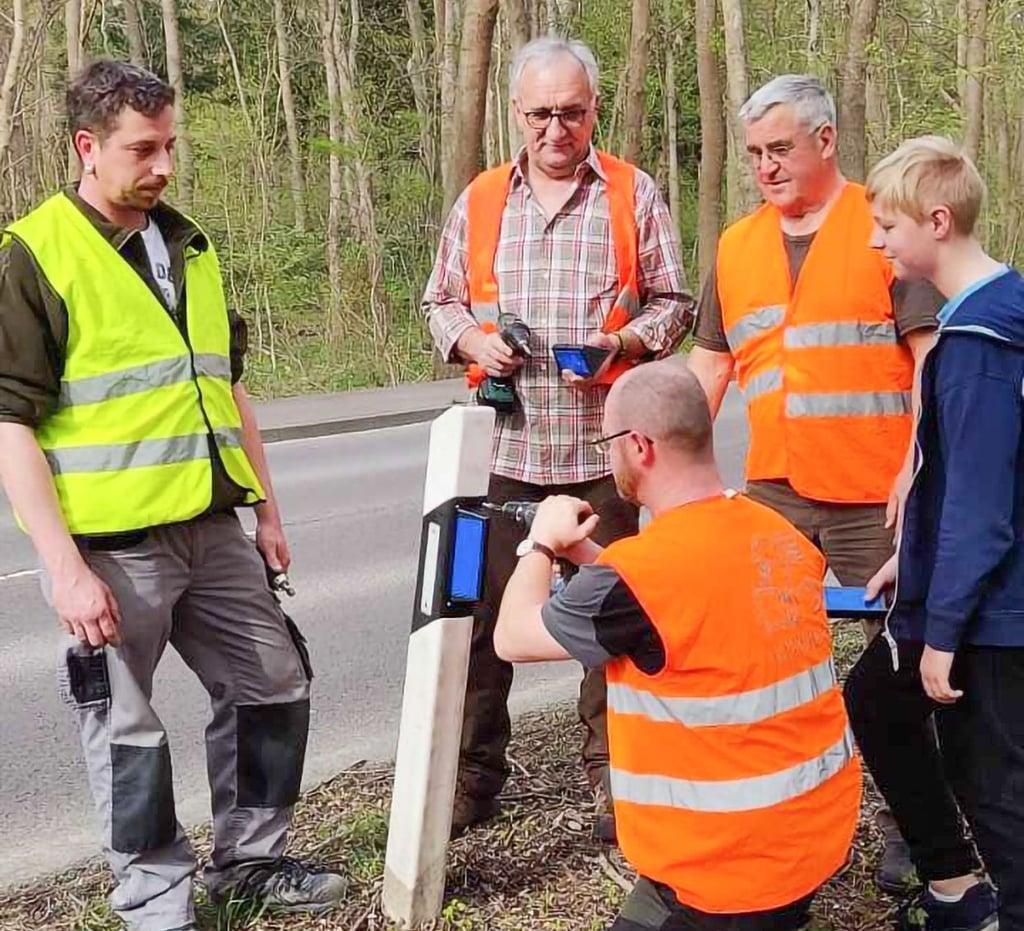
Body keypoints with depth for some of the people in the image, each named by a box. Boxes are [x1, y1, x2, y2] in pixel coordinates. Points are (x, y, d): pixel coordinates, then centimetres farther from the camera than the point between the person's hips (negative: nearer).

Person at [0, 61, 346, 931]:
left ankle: (249, 859, 33)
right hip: (110, 543, -7)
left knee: (274, 682, 15)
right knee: (128, 726, 5)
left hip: (212, 530, 7)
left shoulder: (189, 245, 12)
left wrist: (267, 507, 16)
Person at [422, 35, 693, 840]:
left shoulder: (635, 196, 4)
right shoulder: (480, 201, 10)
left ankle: (614, 778, 20)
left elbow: (673, 303, 5)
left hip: (601, 446, -2)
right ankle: (474, 774, 20)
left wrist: (623, 341, -14)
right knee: (484, 612, 6)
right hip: (504, 443, 2)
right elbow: (442, 301, 16)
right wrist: (470, 341, -6)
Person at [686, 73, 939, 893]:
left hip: (877, 496, -4)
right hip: (774, 493, 4)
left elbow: (933, 355, -8)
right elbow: (710, 365, 14)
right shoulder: (736, 247, 10)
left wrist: (918, 470, -17)